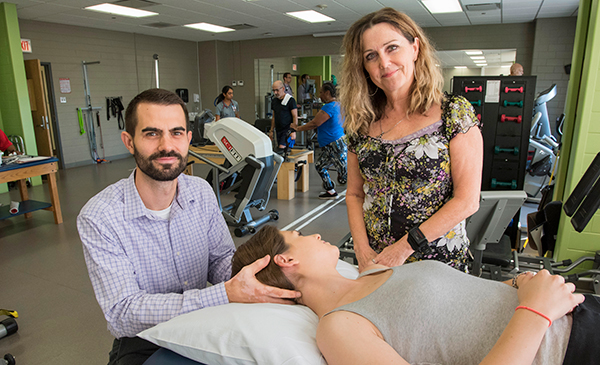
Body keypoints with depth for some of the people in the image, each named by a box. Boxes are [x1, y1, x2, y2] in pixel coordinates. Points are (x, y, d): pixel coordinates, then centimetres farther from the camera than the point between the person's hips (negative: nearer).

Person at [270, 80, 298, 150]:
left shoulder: (290, 100, -9)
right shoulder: (274, 100, 11)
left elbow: (295, 117, -11)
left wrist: (293, 131, -18)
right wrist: (271, 131, 16)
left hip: (287, 129, -6)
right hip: (278, 130, 7)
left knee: (282, 148, -20)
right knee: (280, 149, 5)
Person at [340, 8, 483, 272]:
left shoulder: (454, 113, -9)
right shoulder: (362, 124, 1)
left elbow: (467, 201, -13)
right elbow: (354, 194, 6)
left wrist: (404, 246, -16)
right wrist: (362, 249, -7)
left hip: (438, 261, -3)